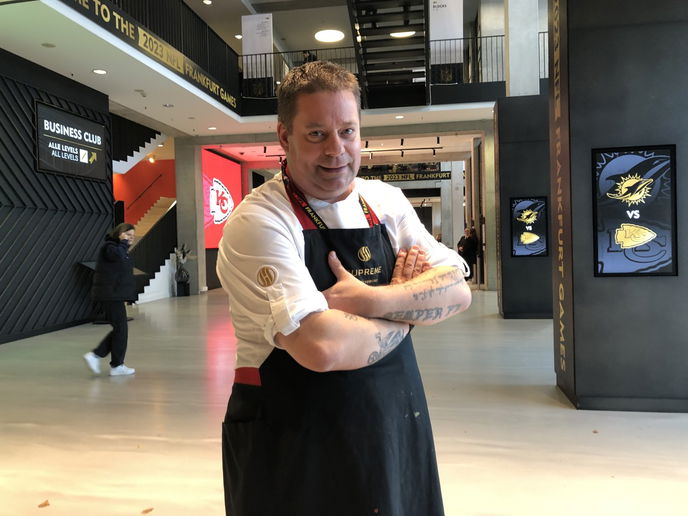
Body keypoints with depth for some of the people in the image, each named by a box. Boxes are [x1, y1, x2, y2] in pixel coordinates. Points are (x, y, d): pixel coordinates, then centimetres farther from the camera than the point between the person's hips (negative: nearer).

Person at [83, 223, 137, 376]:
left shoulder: (119, 248, 18)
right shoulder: (109, 247, -11)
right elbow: (118, 255, -36)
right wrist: (124, 242, -20)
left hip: (115, 295, 10)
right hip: (111, 294, -10)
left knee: (119, 329, 12)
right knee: (121, 329, -3)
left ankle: (95, 355, 13)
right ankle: (117, 366, 6)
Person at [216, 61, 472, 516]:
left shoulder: (387, 201, 1)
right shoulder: (258, 222, -18)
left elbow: (457, 291, -4)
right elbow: (321, 347, -29)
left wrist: (371, 300, -21)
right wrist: (408, 307, -12)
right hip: (294, 453, -5)